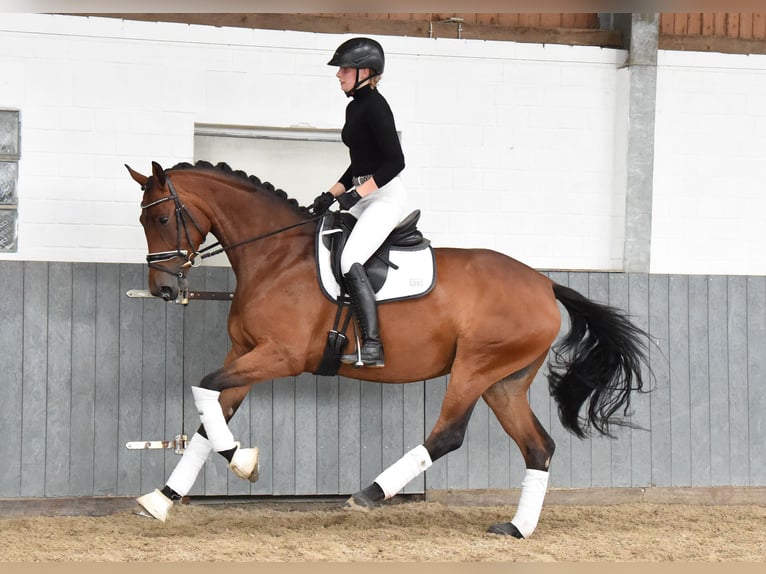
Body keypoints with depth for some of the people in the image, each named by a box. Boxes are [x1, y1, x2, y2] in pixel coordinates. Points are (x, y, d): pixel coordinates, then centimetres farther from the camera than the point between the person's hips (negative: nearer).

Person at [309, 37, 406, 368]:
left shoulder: (375, 106, -14)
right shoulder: (354, 107, 16)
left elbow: (395, 162, -20)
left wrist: (356, 194, -23)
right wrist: (330, 196, 14)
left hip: (384, 196, -11)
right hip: (363, 198, 11)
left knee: (350, 261, -24)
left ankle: (372, 349, -28)